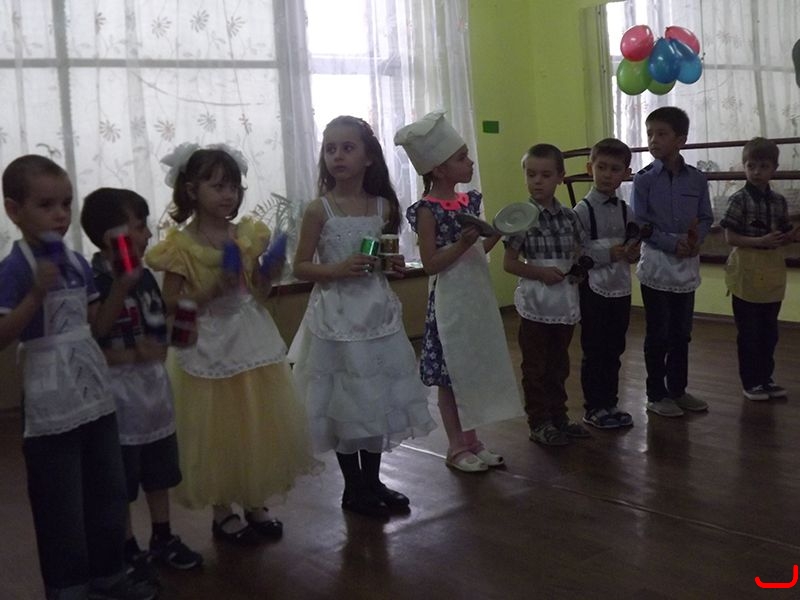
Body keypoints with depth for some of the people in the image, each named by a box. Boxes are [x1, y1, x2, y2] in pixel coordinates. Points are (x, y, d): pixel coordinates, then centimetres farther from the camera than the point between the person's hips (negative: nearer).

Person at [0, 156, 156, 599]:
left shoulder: (78, 263, 7)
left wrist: (120, 289, 0)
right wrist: (37, 294, -29)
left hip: (95, 395, 7)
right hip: (50, 406, -7)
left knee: (108, 492, 17)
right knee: (60, 507, 5)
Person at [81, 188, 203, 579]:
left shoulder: (144, 277, 4)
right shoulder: (92, 285, -19)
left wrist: (160, 350, -4)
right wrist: (129, 356, -20)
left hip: (155, 387, 7)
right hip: (117, 394, -7)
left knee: (159, 473, 19)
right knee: (119, 483, 9)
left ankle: (163, 539, 35)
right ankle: (129, 551, 24)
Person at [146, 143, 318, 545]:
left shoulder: (248, 236, 3)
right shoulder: (181, 246, -11)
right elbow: (172, 305, -11)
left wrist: (269, 276, -10)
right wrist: (212, 290, -23)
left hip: (252, 342, 5)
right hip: (208, 348, -5)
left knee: (260, 428, 11)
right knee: (217, 433, 5)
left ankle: (255, 504, 28)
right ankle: (222, 512, 22)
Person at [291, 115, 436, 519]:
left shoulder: (383, 206, 3)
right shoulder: (319, 210, -9)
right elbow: (301, 267, -6)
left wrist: (394, 265, -5)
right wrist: (337, 269, -22)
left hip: (377, 315, 4)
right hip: (337, 318, -4)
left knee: (379, 397, 12)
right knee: (345, 402, 5)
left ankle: (373, 481, 30)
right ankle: (353, 487, 22)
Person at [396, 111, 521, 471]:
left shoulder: (468, 201, 7)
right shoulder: (428, 210, -13)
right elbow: (430, 264, -15)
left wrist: (495, 234, -1)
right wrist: (462, 243, -25)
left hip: (478, 295, 7)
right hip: (451, 301, -7)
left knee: (474, 371, 14)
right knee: (450, 376, 4)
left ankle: (471, 440, 26)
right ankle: (456, 447, 16)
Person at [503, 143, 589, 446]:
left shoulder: (569, 216, 3)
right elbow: (509, 262, -9)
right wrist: (540, 273, -19)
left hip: (565, 301, 5)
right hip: (535, 302, -5)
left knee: (559, 364, 17)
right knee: (536, 367, 6)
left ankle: (558, 416, 29)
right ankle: (539, 423, 16)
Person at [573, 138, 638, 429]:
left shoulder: (626, 211, 6)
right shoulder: (582, 211, -11)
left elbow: (633, 247, 15)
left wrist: (633, 251, -7)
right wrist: (609, 254, -22)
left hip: (621, 288, 6)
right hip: (594, 289, -5)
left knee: (614, 350, 14)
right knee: (594, 352, 4)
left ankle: (610, 403, 26)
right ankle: (593, 408, 15)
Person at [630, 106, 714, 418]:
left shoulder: (697, 179, 2)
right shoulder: (644, 179, -6)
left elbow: (706, 218, 6)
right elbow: (639, 224, -10)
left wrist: (696, 238, -14)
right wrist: (673, 243, -17)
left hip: (688, 265, 3)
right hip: (657, 265, -3)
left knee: (681, 334, 13)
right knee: (658, 335, 4)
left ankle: (678, 390, 27)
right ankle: (656, 395, 16)